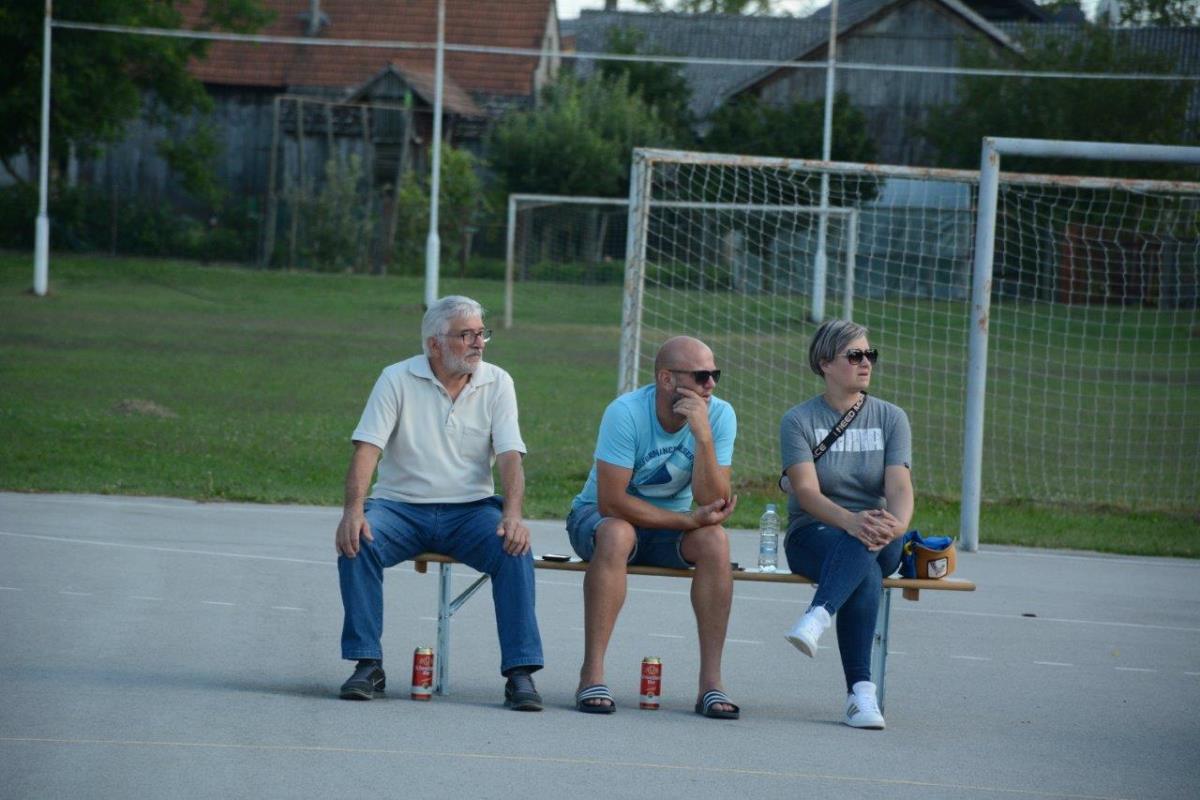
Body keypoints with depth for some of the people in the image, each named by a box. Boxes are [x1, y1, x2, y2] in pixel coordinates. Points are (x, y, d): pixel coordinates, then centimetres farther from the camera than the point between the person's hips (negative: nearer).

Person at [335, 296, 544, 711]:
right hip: (401, 506, -1)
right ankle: (367, 664, -19)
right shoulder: (398, 380, -2)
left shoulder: (497, 383, 3)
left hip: (470, 508, 1)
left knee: (515, 548, -28)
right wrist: (353, 510, -27)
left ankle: (520, 671, -23)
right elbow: (367, 449, -9)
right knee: (357, 541, -30)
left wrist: (512, 515, -24)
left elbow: (510, 456, -5)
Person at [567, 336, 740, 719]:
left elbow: (713, 506, -21)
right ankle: (593, 674, -33)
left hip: (670, 524, 3)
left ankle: (711, 680, -24)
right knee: (617, 535, -37)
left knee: (715, 540, -28)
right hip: (599, 516, -3)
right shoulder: (627, 413, -24)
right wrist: (690, 520, -26)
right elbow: (611, 502, -27)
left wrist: (703, 437, -33)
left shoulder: (719, 415, -14)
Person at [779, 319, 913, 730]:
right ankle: (861, 691, -45)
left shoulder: (891, 418, 8)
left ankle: (817, 616, -60)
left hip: (877, 541, 2)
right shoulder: (799, 420, 0)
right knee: (866, 575, -37)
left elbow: (899, 485, -6)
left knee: (862, 548, -38)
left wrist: (898, 524, -31)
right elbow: (806, 491, -14)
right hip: (813, 535, -2)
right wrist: (850, 521, -35)